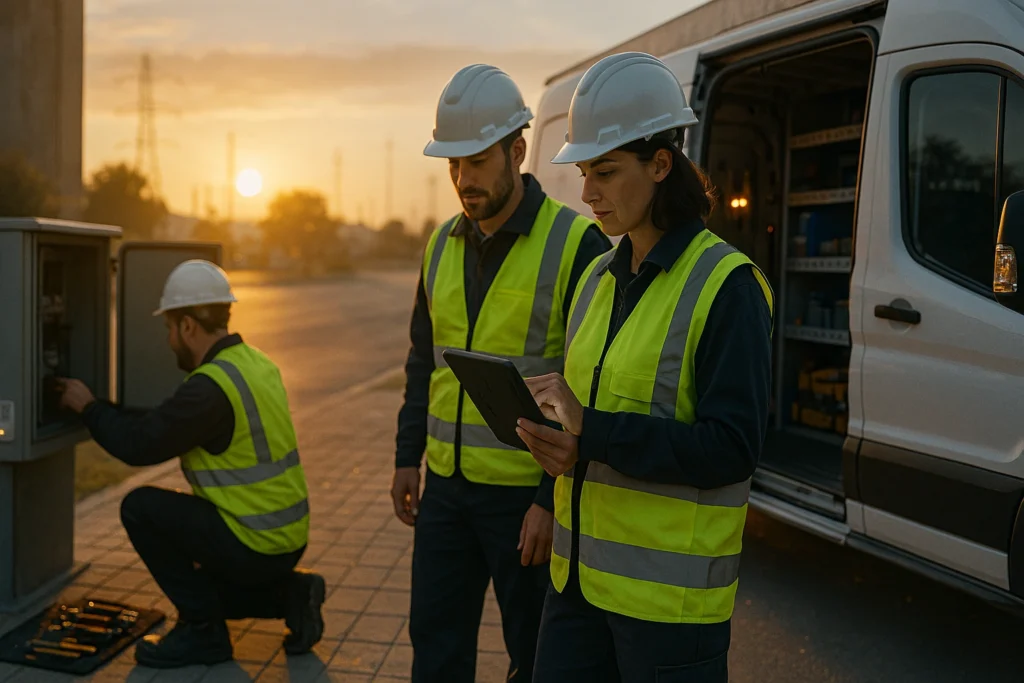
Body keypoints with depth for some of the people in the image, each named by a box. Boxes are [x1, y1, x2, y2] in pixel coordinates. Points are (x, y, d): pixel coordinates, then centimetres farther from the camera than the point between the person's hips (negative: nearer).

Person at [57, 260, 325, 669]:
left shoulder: (212, 386, -23)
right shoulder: (255, 363, 7)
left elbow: (138, 446, -18)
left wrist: (88, 407, -1)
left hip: (253, 545, -9)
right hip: (285, 538, 9)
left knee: (140, 507, -5)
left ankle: (201, 631, 3)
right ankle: (290, 593, 12)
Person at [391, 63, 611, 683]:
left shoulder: (576, 245, -13)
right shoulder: (443, 246, 7)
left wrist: (554, 498, -16)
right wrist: (408, 458, 12)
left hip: (527, 495, -6)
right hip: (447, 487, 6)